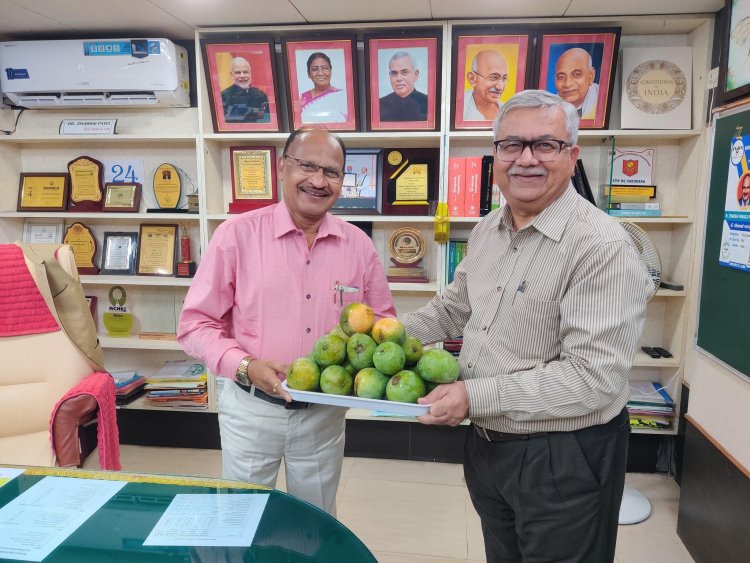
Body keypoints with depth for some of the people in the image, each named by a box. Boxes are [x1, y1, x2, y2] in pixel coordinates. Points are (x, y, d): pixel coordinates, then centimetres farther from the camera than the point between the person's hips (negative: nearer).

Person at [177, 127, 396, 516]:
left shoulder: (359, 245, -2)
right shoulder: (237, 234, -10)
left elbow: (382, 323, 7)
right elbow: (196, 323, -8)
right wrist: (245, 365, -23)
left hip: (325, 413, 2)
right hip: (251, 409, -2)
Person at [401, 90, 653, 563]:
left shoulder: (602, 248, -23)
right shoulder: (487, 231, 3)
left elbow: (594, 376, -27)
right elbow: (456, 305, 16)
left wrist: (476, 396, -26)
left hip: (562, 458, -7)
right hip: (486, 443, 7)